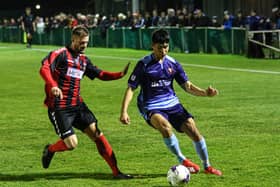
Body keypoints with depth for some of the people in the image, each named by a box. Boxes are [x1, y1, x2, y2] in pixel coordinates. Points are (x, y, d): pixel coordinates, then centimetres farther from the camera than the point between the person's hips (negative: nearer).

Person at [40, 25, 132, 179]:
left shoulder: (84, 60, 14)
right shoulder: (60, 54, -9)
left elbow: (101, 74, 20)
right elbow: (44, 69, -24)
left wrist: (120, 74, 4)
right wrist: (53, 86, -41)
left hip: (77, 105, 7)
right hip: (59, 107, -7)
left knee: (97, 134, -3)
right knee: (71, 143, -12)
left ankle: (116, 171, 0)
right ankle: (50, 150, 21)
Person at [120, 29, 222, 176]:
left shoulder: (173, 64, 4)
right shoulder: (144, 64, -7)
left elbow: (187, 86, 6)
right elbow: (131, 88, -5)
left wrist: (205, 93, -12)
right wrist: (124, 111, -14)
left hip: (172, 103, 4)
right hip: (151, 107, -4)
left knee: (192, 129, -8)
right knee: (164, 125, -35)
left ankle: (207, 166, 14)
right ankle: (182, 161, -17)